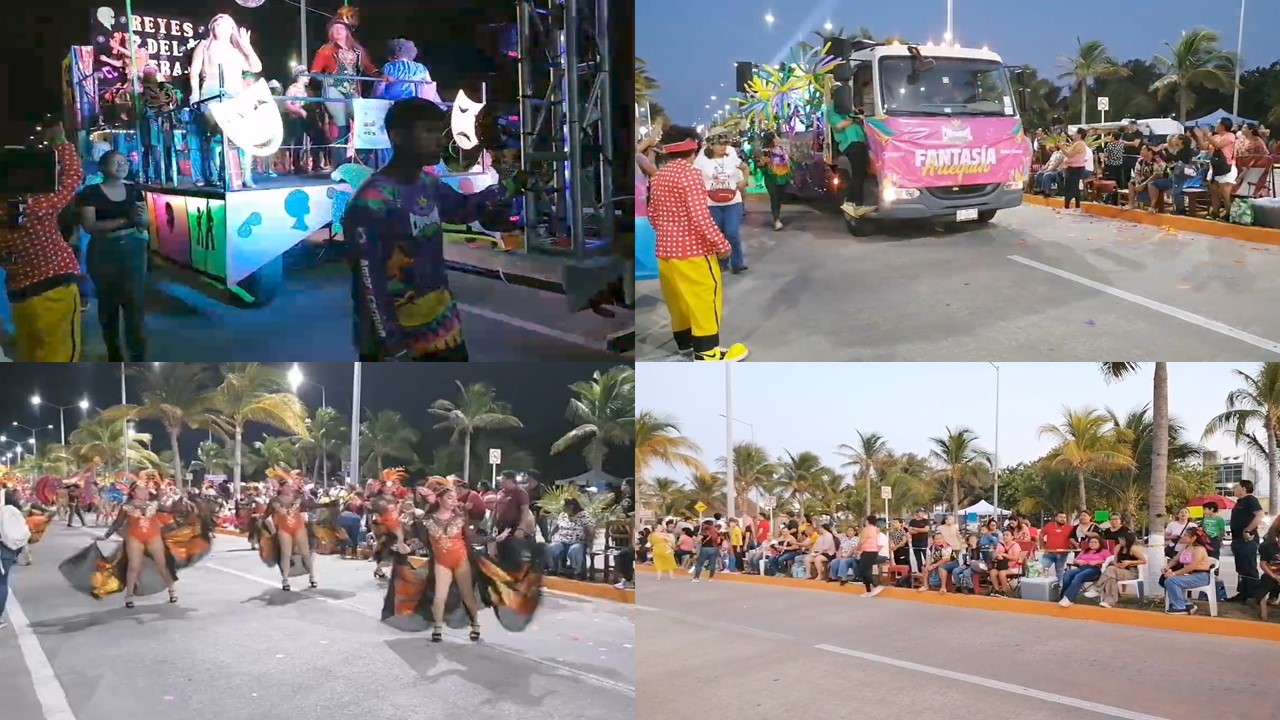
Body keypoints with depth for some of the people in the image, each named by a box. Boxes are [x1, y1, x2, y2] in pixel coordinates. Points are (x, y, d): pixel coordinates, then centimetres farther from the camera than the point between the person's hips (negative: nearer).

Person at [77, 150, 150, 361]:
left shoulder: (134, 190, 7)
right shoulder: (91, 193, -6)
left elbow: (147, 222, 8)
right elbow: (89, 226, -15)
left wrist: (140, 217, -17)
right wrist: (125, 219, -22)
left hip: (133, 250, 2)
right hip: (103, 253, -2)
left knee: (135, 303, -4)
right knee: (107, 303, 9)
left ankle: (138, 360, 0)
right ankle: (114, 353, 25)